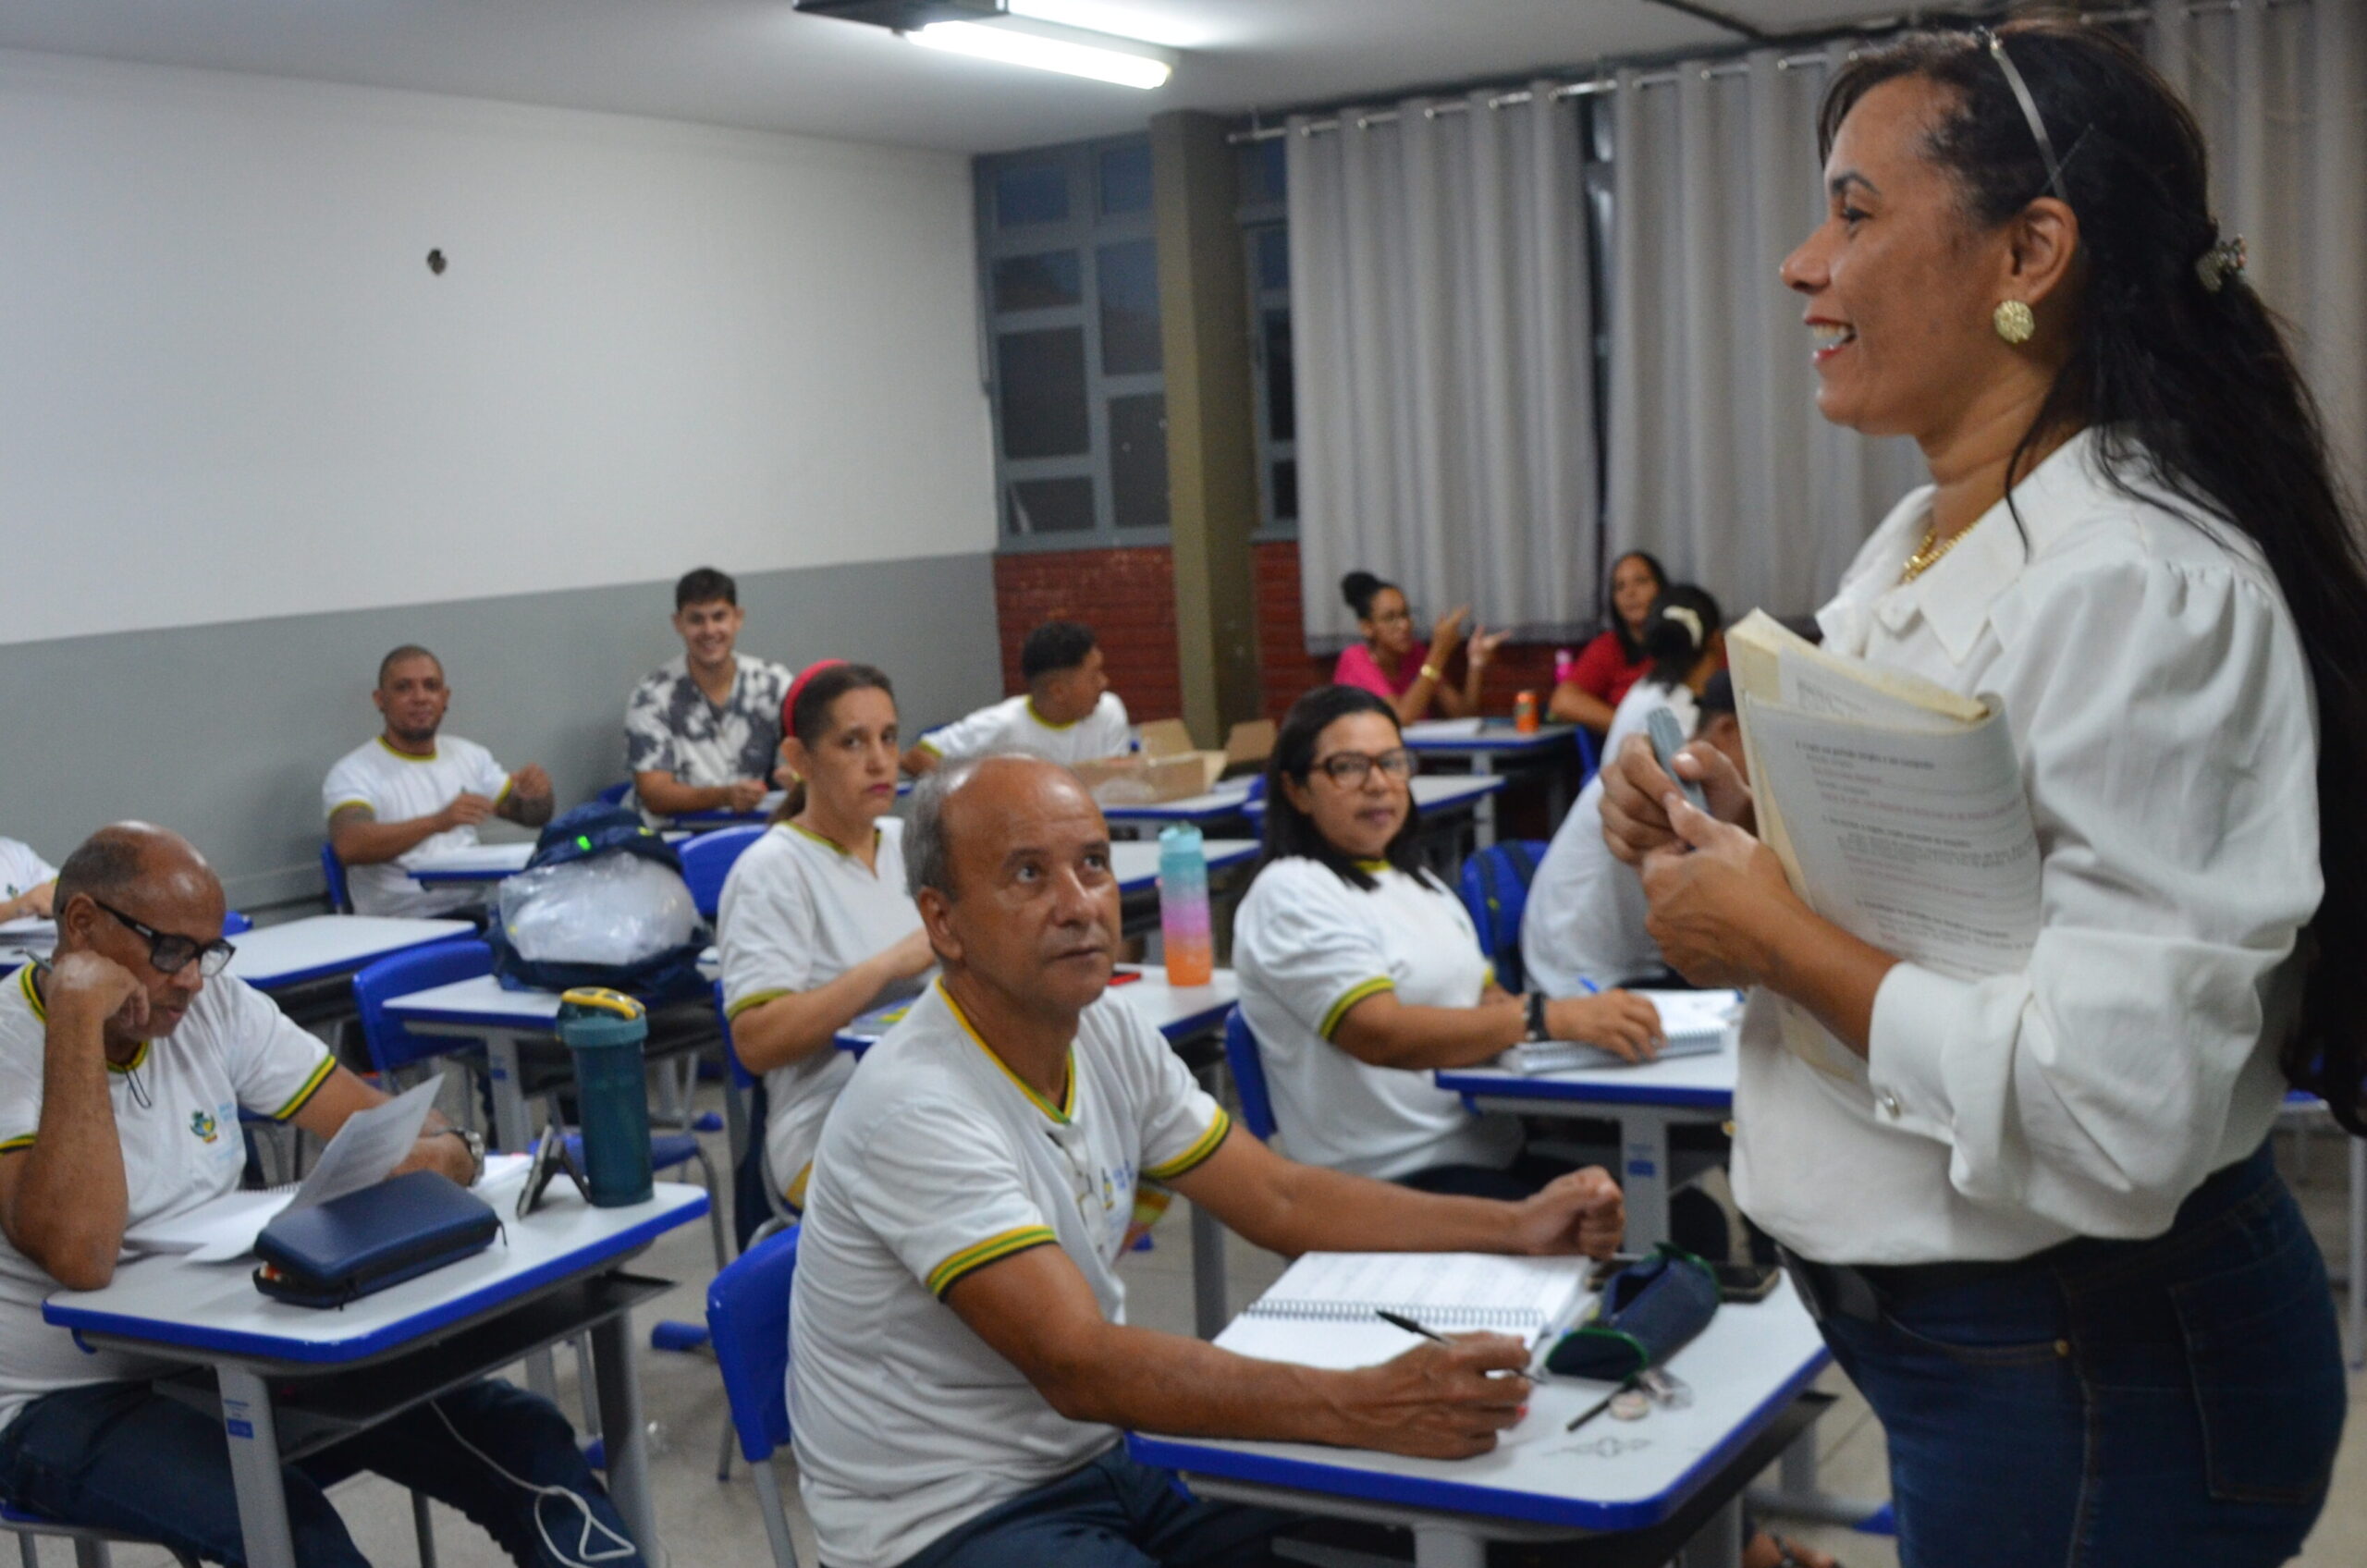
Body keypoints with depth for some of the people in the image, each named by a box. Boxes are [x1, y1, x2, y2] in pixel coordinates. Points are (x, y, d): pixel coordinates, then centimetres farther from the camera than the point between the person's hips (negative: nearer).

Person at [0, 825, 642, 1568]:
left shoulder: (213, 1006, 2)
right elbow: (80, 1256, -31)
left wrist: (443, 1152, -22)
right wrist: (76, 1017, -28)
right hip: (71, 1403, -5)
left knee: (517, 1438, -14)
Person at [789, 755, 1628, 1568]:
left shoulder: (1107, 1032, 0)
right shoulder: (917, 1109, -25)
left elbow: (1281, 1200, 6)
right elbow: (1077, 1366, -31)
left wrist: (1515, 1227, -3)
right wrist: (1362, 1407, -38)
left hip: (1098, 1456, 7)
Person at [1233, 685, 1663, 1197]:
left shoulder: (1415, 883, 20)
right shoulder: (1288, 894, -8)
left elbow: (1489, 1000, 18)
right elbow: (1383, 1035, -20)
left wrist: (1597, 1018, -3)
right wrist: (1552, 1017, -28)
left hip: (1494, 1149, 8)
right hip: (1401, 1178, -8)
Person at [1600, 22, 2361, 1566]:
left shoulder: (2139, 585, -25)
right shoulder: (1916, 545, 4)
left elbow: (2116, 1115, -32)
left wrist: (1777, 937, -23)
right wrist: (1744, 830, -2)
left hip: (2099, 1375, -8)